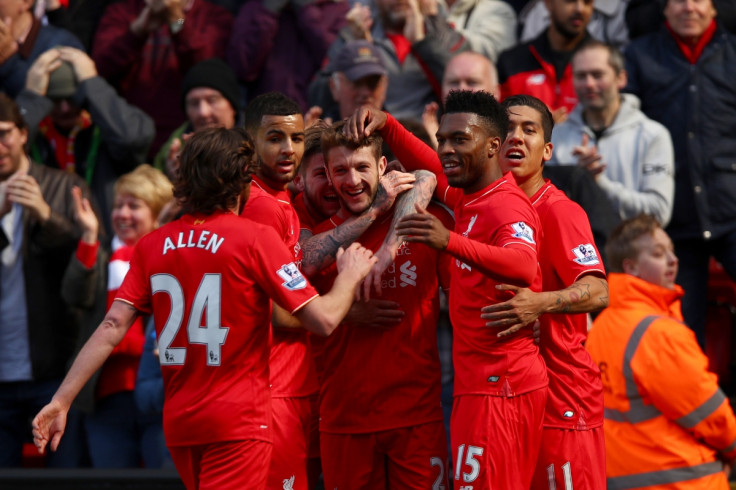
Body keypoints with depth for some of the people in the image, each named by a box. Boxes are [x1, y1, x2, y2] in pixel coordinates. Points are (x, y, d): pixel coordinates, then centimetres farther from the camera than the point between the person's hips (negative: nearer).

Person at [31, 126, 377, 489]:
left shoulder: (152, 245, 6)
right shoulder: (255, 238, -8)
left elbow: (112, 328, -1)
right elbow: (324, 320, -10)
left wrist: (61, 400, 0)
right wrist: (350, 276, 10)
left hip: (178, 422, 6)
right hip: (237, 422, -6)